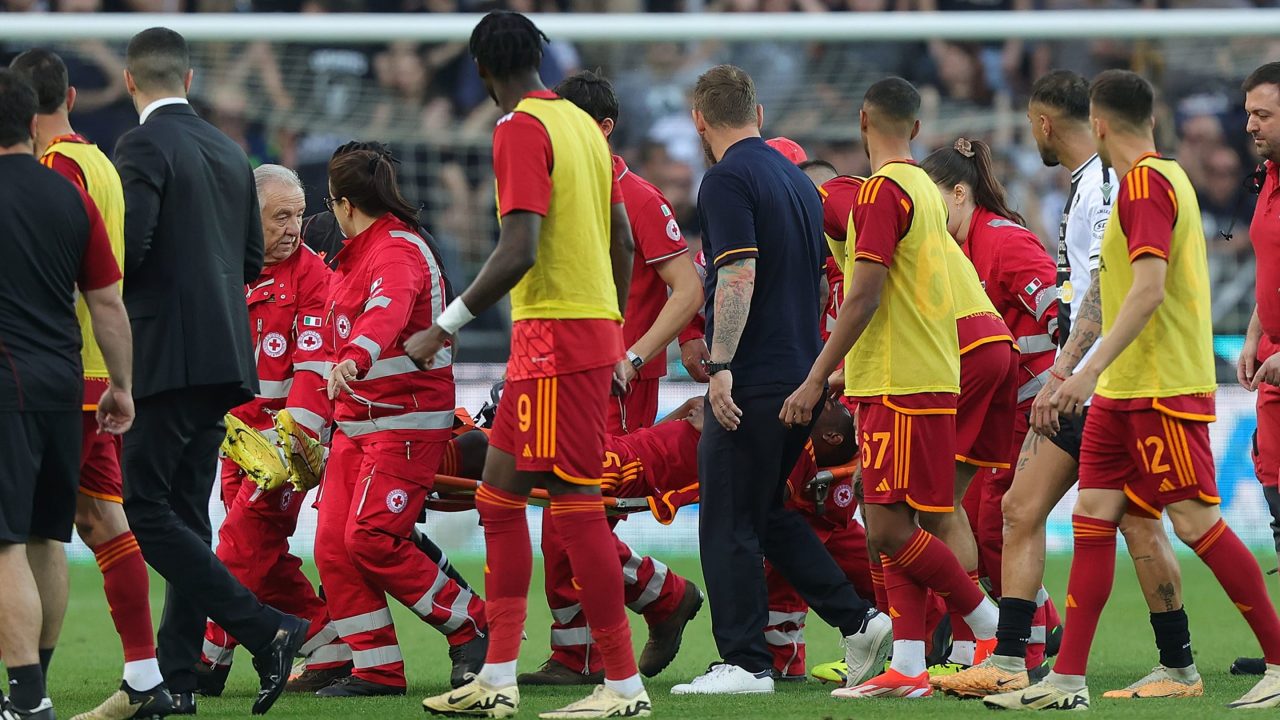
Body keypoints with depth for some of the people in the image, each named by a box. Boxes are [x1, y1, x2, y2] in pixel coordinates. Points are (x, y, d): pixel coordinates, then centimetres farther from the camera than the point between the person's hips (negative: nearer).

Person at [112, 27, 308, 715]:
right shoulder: (229, 152, 15)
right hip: (226, 356, 8)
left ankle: (266, 630, -17)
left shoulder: (143, 147, -10)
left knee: (144, 509, -7)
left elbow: (127, 246, -19)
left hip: (166, 353, -8)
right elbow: (252, 258, 18)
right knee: (186, 512, 11)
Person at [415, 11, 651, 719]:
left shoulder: (522, 129, -12)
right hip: (594, 327, 9)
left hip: (555, 335, -9)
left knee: (577, 505, -7)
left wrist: (448, 325, -15)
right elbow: (623, 241, 18)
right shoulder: (583, 124, 15)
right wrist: (614, 334, 26)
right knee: (498, 495, 13)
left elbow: (519, 250, -21)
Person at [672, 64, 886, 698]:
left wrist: (720, 366, -24)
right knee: (768, 512, 18)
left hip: (753, 380, -9)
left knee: (728, 521, -2)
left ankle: (745, 662, -2)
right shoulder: (796, 178, 16)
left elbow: (738, 274, -22)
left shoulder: (728, 179, -11)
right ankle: (856, 620, 10)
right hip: (804, 374, 9)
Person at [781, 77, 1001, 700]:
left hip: (900, 387, -9)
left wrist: (816, 380, -15)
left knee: (888, 528, -9)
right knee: (893, 528, 6)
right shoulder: (925, 189, 16)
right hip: (926, 377, 9)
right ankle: (907, 668, 1)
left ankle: (994, 629, -2)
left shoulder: (883, 190, -12)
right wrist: (843, 376, 24)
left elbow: (864, 298, -17)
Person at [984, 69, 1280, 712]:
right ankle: (1067, 681, 3)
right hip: (1123, 390, 10)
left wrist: (1092, 369, -26)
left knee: (1195, 522, -9)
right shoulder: (1164, 177, 16)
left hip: (1164, 389, -10)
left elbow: (1150, 286, -23)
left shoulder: (1146, 182, -13)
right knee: (1092, 518, 5)